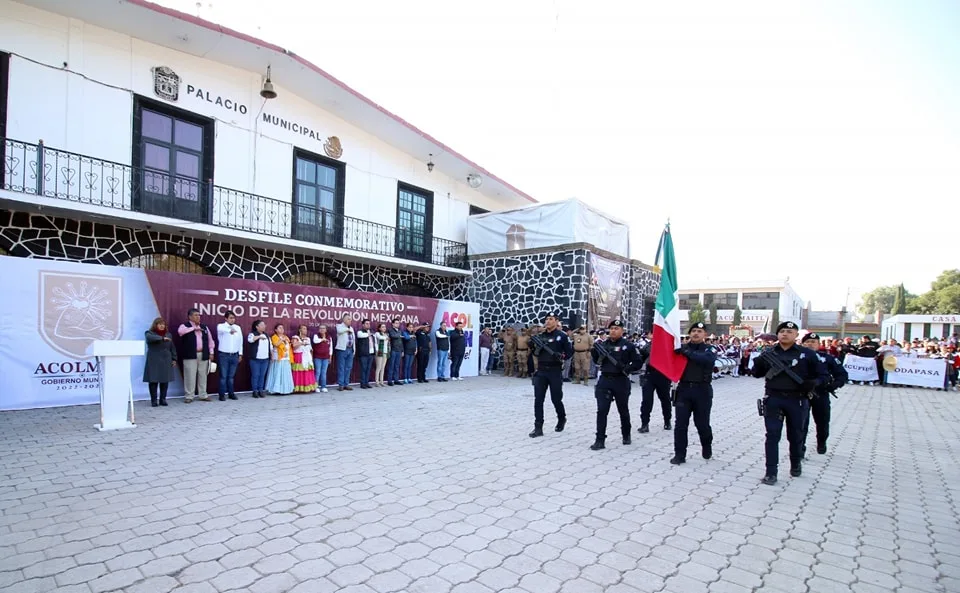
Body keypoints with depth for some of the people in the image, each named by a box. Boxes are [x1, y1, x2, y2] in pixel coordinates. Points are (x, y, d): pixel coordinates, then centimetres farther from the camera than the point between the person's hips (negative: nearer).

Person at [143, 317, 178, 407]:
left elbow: (172, 348, 14)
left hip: (166, 361, 3)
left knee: (165, 380, 3)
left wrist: (174, 359, 9)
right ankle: (154, 400, 4)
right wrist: (162, 338, -35)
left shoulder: (168, 334, 12)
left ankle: (163, 399, 12)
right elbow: (150, 338, -24)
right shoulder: (149, 333, 2)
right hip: (154, 361, -3)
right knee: (153, 381, -3)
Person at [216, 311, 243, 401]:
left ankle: (231, 393, 18)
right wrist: (230, 330, -53)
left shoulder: (238, 328, 8)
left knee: (231, 376, 10)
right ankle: (222, 394, 5)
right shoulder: (221, 326, -5)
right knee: (223, 376, -1)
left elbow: (240, 341, 13)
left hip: (234, 355, 4)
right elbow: (221, 329, -32)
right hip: (223, 355, -4)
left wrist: (240, 354, 11)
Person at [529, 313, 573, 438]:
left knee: (556, 399, 7)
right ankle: (538, 428, 1)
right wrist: (535, 347, -6)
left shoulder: (561, 336, -3)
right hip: (541, 371, 4)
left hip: (555, 371, -3)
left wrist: (561, 356, -20)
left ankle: (562, 419, 36)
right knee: (538, 400, -2)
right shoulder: (540, 336, 9)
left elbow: (570, 352, -3)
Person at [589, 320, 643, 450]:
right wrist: (594, 351, -11)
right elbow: (598, 361, 8)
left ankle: (626, 435, 36)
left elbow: (638, 362, -3)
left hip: (621, 381, -2)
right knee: (602, 410, -4)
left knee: (623, 410, 14)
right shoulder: (604, 344, 6)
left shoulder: (628, 345, -3)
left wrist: (627, 368, -20)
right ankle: (600, 440, 0)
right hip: (605, 380, 2)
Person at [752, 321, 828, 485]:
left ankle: (796, 464, 38)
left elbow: (823, 375, 5)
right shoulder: (769, 353, 3)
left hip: (797, 400, 0)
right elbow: (757, 374, 8)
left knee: (795, 435, 14)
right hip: (773, 399, 0)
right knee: (772, 435, -1)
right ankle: (771, 472, 3)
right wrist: (757, 364, -15)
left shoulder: (807, 354, 0)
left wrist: (814, 383, -17)